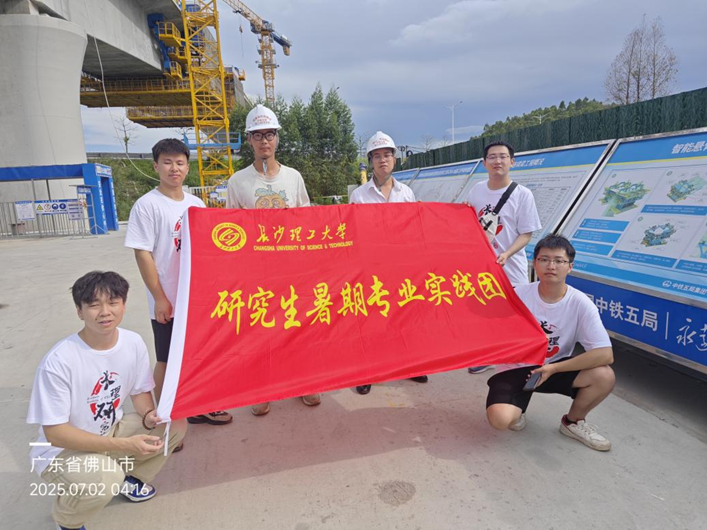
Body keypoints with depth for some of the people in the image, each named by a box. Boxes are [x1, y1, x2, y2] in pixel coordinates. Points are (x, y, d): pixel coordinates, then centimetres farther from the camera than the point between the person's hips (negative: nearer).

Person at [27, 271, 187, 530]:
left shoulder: (134, 343, -14)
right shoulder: (58, 361, -28)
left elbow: (140, 391, 1)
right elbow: (55, 433, -24)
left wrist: (149, 416, -22)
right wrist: (124, 445, -32)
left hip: (110, 432, 5)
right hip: (61, 451, -5)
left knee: (175, 424, -11)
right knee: (102, 479, -34)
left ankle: (126, 476, 16)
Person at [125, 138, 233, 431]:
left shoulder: (197, 204, 7)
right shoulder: (147, 205, -10)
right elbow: (142, 254, -12)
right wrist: (159, 298, -13)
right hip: (168, 302, -5)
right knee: (167, 361, 9)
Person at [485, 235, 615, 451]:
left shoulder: (580, 304, -14)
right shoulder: (519, 295, -15)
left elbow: (605, 354, -21)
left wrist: (554, 368, -22)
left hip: (556, 368, 3)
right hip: (515, 369, -2)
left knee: (604, 376, -25)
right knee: (500, 418, -30)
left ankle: (573, 422, 8)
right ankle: (517, 409, 13)